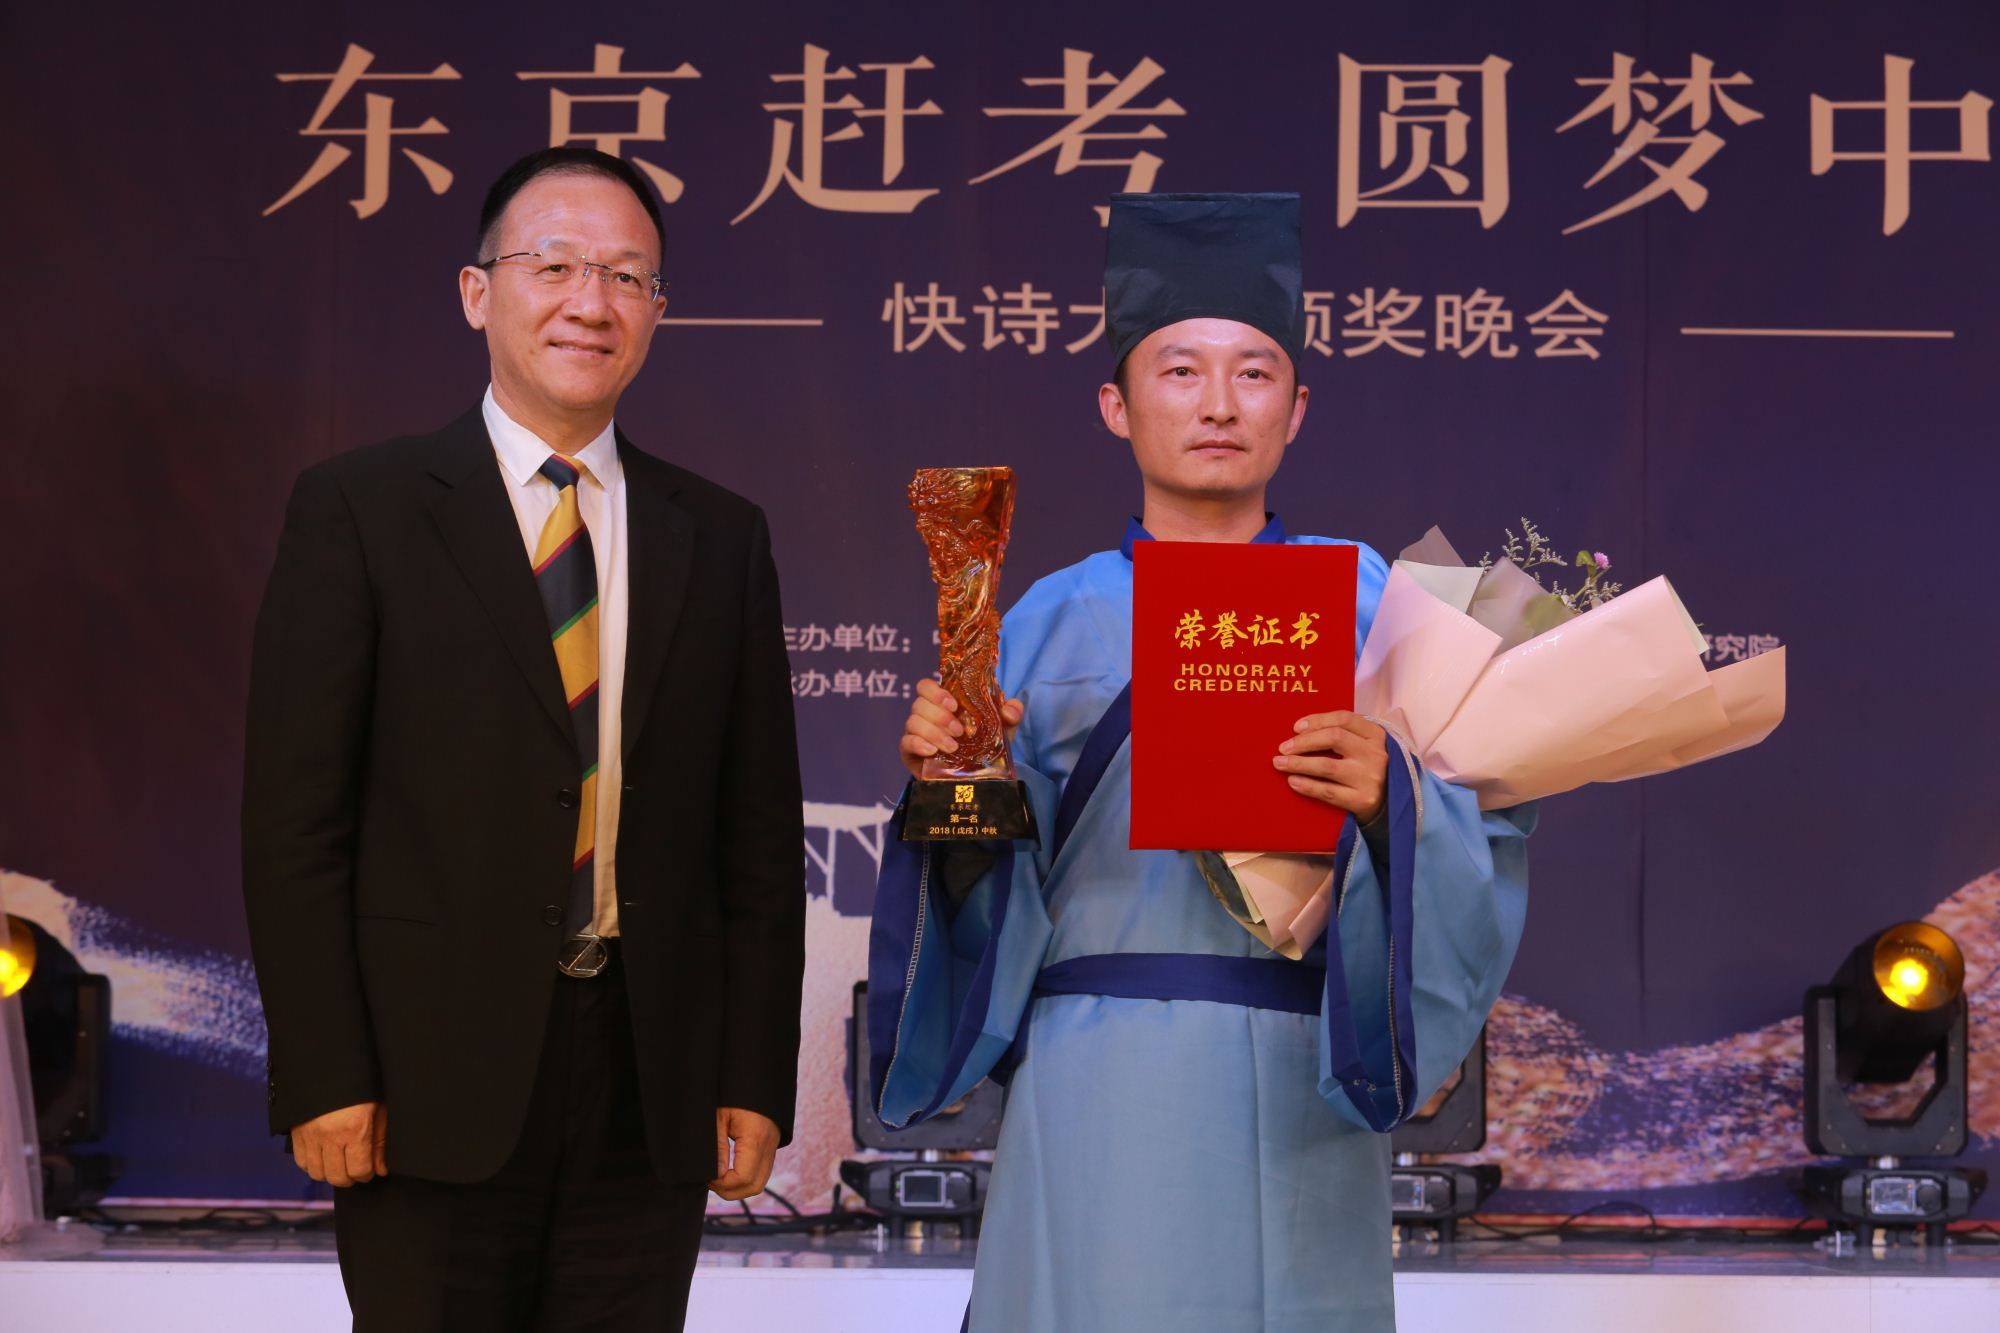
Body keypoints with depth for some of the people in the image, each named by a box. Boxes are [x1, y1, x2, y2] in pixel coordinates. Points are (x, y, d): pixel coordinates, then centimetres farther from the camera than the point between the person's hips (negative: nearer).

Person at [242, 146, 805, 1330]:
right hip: (434, 1085, -3)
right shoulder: (360, 510, 2)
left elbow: (761, 834, 10)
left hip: (652, 1092, 3)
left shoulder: (722, 537, 11)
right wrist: (323, 1078, -9)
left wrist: (757, 1079, 4)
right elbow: (295, 817, -3)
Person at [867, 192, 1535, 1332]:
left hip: (1294, 1100, 0)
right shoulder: (1054, 621, 9)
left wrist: (1388, 800, -23)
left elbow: (1482, 856, -3)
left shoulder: (1363, 601, 6)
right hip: (1099, 1095, 1)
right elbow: (992, 908, 6)